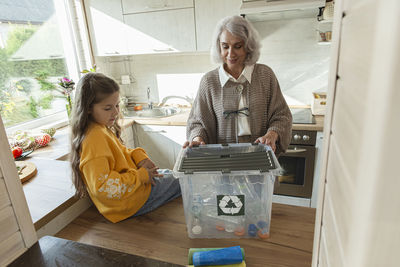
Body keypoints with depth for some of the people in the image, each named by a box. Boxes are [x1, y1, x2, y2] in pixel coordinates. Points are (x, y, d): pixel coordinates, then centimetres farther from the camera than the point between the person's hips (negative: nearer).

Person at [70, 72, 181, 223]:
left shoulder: (103, 128, 3)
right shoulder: (94, 139, -29)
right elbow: (103, 187, -31)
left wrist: (138, 157, -5)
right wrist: (141, 176, -24)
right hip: (127, 203, -10)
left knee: (168, 175, 25)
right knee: (180, 181, 4)